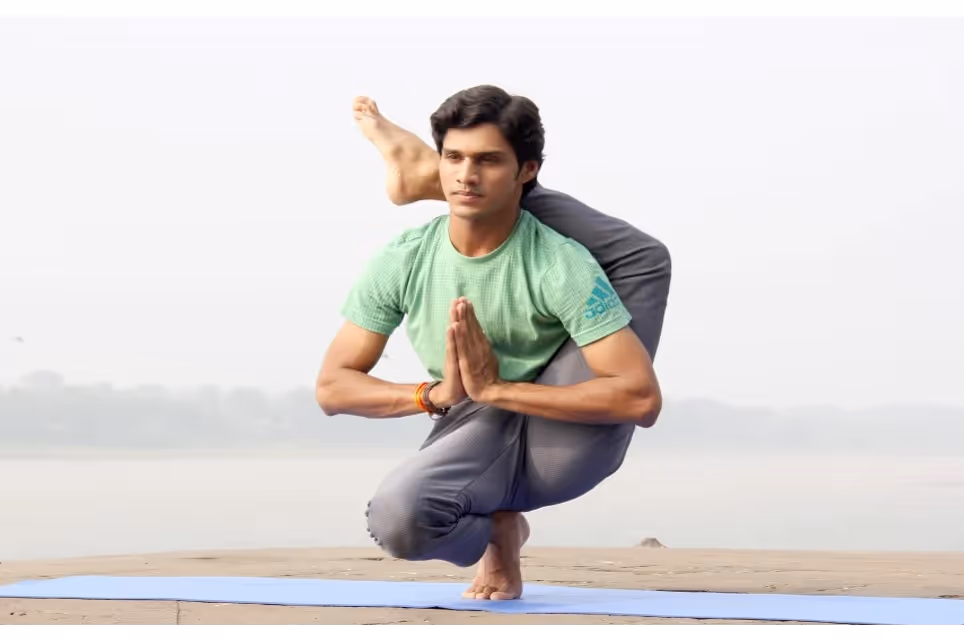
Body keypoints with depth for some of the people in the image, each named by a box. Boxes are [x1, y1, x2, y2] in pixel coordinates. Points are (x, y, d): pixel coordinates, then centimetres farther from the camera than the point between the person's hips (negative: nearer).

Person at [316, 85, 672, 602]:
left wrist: (497, 389, -29)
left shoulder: (559, 266, -20)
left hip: (564, 444, -1)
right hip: (474, 439, 1)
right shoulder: (403, 261, -8)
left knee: (643, 257, -9)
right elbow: (332, 387, -3)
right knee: (396, 521, -35)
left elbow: (641, 398, -27)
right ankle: (494, 530, 2)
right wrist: (434, 394, -21)